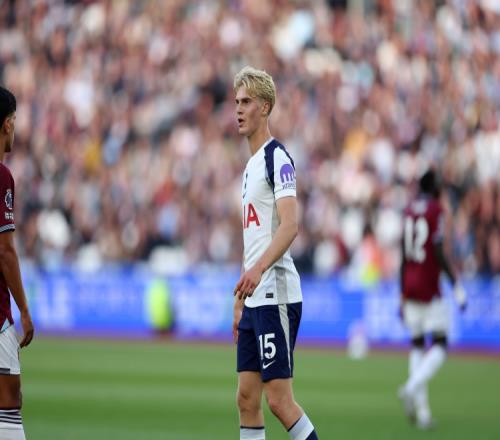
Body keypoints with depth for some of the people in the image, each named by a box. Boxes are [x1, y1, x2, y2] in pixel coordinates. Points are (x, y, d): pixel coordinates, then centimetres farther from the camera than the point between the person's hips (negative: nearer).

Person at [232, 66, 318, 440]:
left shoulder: (277, 157, -9)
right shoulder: (251, 164, 20)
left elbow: (290, 225, -21)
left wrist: (258, 269, -33)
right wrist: (241, 301, 23)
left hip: (276, 295, -9)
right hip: (254, 299, 9)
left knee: (279, 399, -10)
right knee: (247, 399, 6)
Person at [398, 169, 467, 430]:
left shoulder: (409, 211, 11)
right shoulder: (436, 210, -8)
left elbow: (404, 256, 13)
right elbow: (438, 251, -16)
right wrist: (456, 285, -12)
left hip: (410, 288, 7)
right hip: (429, 288, -7)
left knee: (417, 345, 8)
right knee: (440, 345, -1)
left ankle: (422, 411, 1)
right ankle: (412, 388, -22)